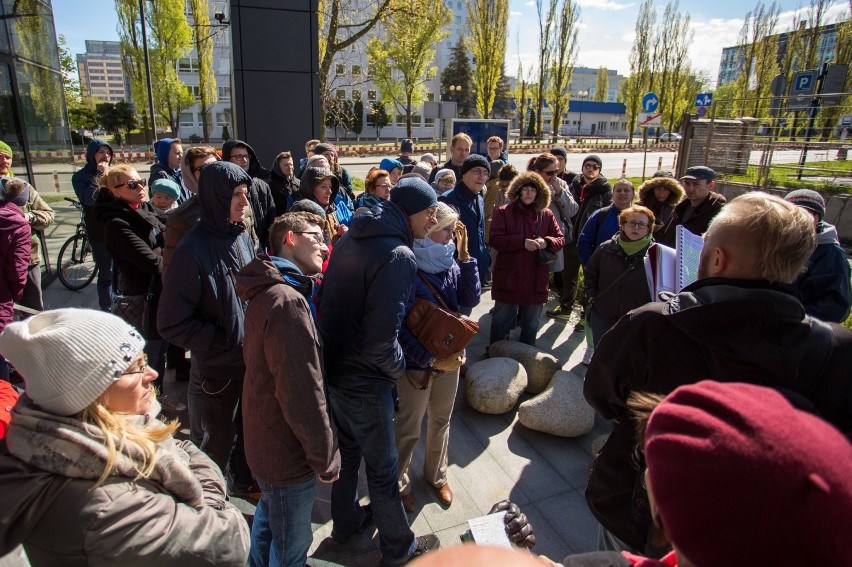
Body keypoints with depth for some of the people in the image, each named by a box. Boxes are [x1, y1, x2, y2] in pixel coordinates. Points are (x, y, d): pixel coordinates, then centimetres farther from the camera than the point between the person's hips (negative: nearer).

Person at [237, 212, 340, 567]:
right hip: (287, 456, -10)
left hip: (263, 441, 10)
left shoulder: (265, 292, 4)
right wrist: (326, 458, -17)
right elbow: (303, 395, -29)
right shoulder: (288, 302, -29)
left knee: (268, 518, 31)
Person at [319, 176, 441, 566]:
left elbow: (326, 300, 10)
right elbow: (381, 340, -29)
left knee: (347, 450, 27)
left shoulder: (350, 239, 3)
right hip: (365, 381, -8)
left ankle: (346, 522, 49)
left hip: (332, 367, 8)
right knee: (381, 466, 12)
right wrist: (399, 368, -11)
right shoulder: (398, 256, -24)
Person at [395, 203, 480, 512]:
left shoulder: (450, 263, -2)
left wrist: (465, 256, -12)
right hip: (417, 363, -6)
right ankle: (399, 485, 37)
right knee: (408, 428, 13)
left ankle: (436, 475, 47)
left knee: (441, 420, 24)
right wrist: (431, 359, -25)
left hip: (450, 357, 6)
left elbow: (471, 299, -7)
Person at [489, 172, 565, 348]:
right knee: (501, 320, 9)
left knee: (531, 323, 17)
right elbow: (495, 239, -12)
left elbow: (561, 239, 8)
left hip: (536, 279, 3)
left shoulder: (546, 215, 7)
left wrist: (546, 242, -14)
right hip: (508, 278, -3)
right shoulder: (503, 212, -2)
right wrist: (523, 242, -22)